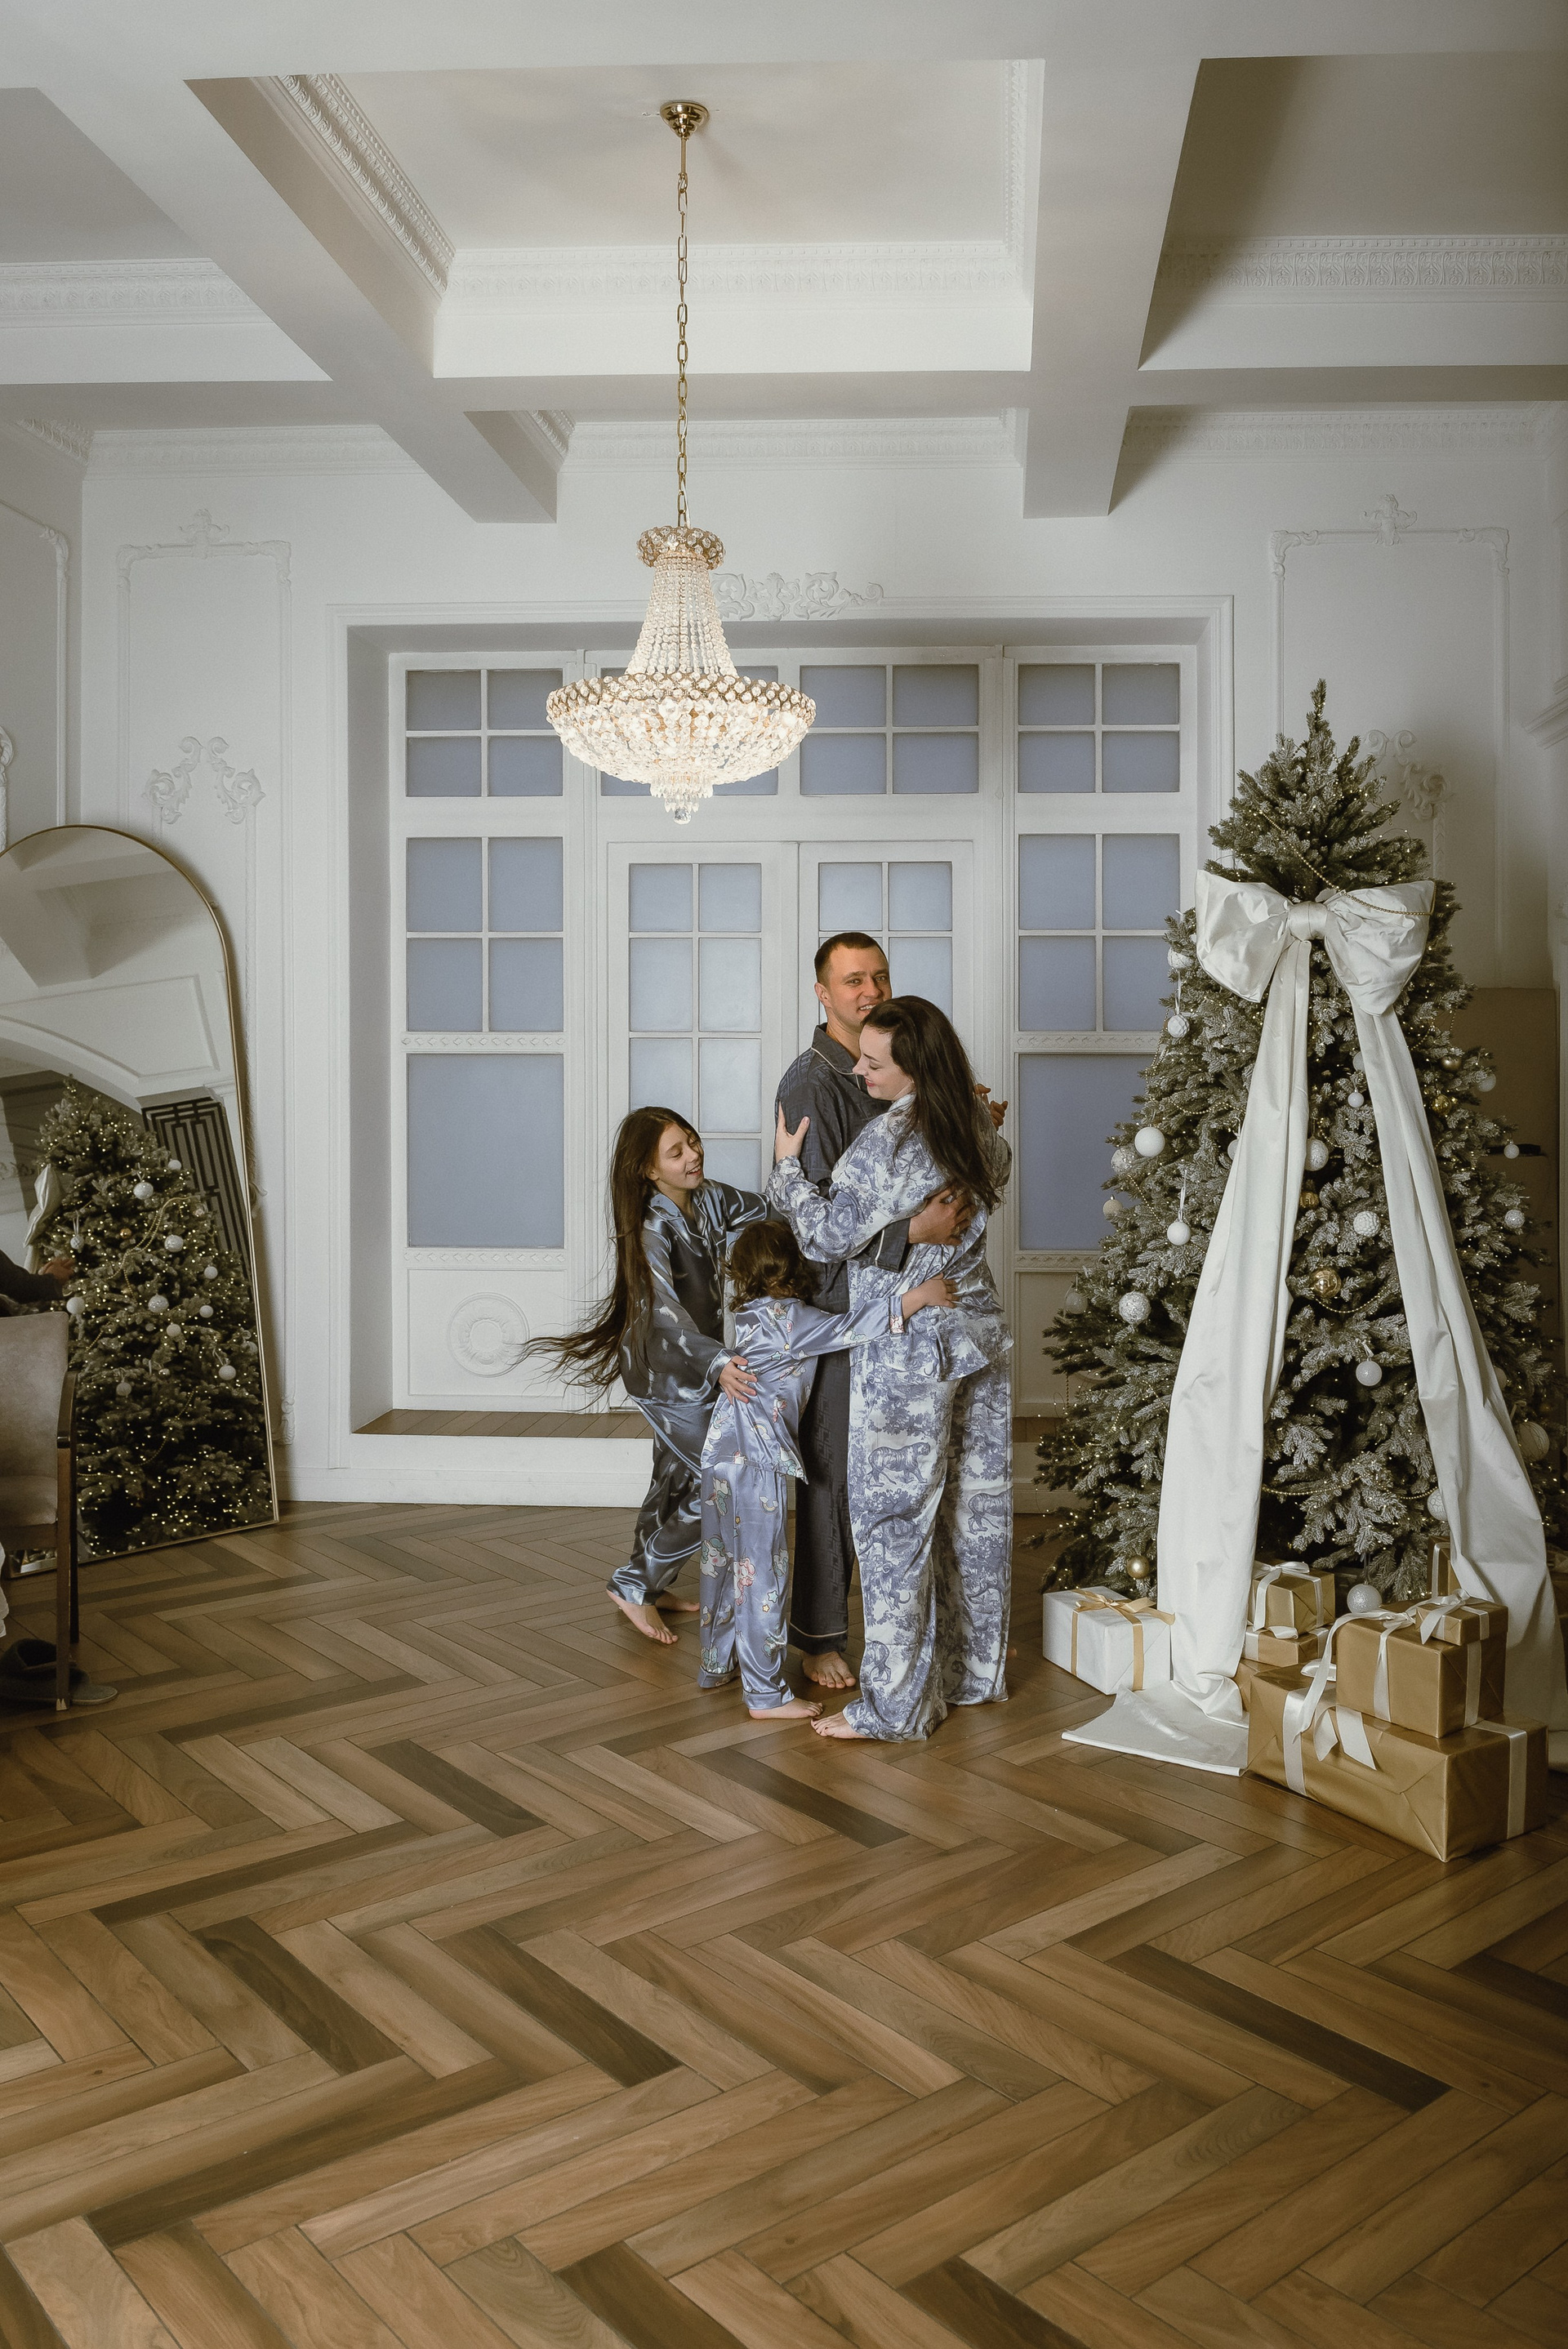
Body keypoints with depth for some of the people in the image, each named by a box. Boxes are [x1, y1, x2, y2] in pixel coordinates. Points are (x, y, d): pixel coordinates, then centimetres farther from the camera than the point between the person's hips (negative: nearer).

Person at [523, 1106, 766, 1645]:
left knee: (675, 1481, 20)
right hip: (668, 1375, -8)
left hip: (699, 1369, 8)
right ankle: (634, 1585, 6)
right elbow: (665, 1313, -39)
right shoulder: (652, 1229, -27)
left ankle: (651, 1585, 37)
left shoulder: (710, 1199, -4)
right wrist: (718, 1363, -54)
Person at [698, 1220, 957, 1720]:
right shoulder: (788, 1315, -13)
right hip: (757, 1460, -9)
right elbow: (846, 1328, -20)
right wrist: (919, 1297, -21)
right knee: (761, 1571, -2)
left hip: (722, 1452, 9)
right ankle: (766, 1694, 6)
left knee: (722, 1562, 19)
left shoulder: (751, 1312, 12)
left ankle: (716, 1664, 33)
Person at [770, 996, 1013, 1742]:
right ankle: (976, 1670, 29)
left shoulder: (891, 1138, -19)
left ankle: (894, 1703, 6)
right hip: (977, 1336, 8)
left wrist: (788, 1164, -5)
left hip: (908, 1353, -8)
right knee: (976, 1508, 15)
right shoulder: (976, 1126, 5)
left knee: (895, 1519, 0)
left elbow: (826, 1236, -18)